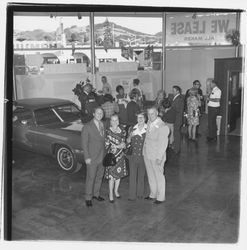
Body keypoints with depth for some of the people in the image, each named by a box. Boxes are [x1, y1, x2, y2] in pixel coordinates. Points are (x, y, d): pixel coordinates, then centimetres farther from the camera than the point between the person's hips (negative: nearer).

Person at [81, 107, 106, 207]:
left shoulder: (102, 125, 8)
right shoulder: (87, 127, -12)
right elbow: (84, 143, -11)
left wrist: (105, 153, 7)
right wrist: (87, 157, -14)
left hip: (102, 157, 6)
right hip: (92, 158, -6)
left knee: (99, 176, 16)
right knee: (91, 178, 2)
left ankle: (96, 194, 33)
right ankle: (88, 198, 16)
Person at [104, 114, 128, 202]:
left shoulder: (122, 131, 5)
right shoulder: (108, 132, -9)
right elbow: (107, 145, -11)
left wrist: (124, 145, -6)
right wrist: (118, 146, -15)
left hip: (120, 155, 5)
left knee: (119, 174, 12)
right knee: (112, 176, -3)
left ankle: (116, 191, 31)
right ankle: (111, 194, 11)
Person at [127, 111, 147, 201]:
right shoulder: (132, 129, -1)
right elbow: (128, 142, 5)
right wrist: (130, 136, -15)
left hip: (143, 155, 0)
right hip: (133, 155, 0)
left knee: (141, 175, 12)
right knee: (132, 175, 2)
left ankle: (140, 193, 27)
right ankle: (132, 195, 11)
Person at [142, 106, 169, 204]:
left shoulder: (162, 127, -20)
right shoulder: (149, 122, 2)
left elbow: (163, 144, -18)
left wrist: (159, 157, -18)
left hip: (157, 157, -7)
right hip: (147, 154, 7)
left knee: (159, 176, 9)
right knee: (150, 176, 20)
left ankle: (160, 197, 26)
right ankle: (153, 194, 37)